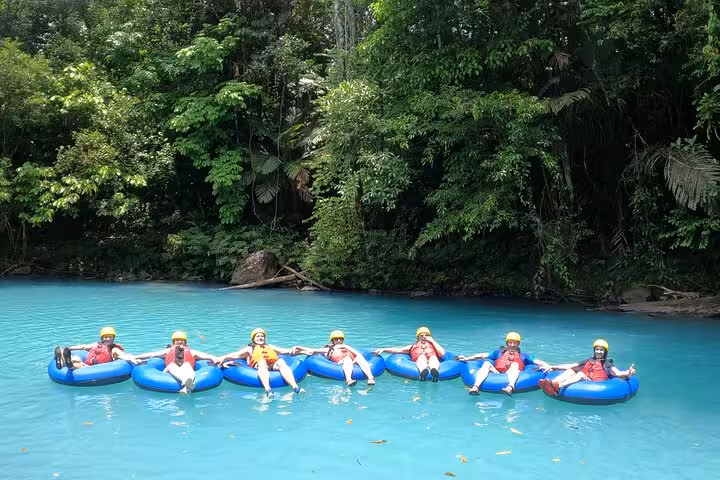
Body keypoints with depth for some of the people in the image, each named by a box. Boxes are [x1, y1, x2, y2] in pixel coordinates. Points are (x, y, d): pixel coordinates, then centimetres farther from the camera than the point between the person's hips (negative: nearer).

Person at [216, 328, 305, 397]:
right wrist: (223, 358, 0)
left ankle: (296, 388, -51)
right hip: (259, 366, -2)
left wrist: (292, 351, 5)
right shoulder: (250, 348, 32)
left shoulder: (270, 347, 39)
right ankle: (267, 390, -61)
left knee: (281, 361, -31)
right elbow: (236, 355, 17)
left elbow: (284, 350, 26)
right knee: (262, 361, -36)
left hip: (274, 365, 2)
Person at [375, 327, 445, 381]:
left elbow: (442, 353, 15)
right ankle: (423, 371, -67)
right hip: (419, 363, 0)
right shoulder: (413, 346, 35)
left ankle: (434, 371, -69)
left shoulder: (433, 344, 35)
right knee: (422, 356, -34)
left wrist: (432, 341, 20)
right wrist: (383, 349, 11)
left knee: (433, 357, -34)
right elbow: (398, 350, 23)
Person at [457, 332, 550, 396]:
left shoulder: (523, 356, 28)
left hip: (510, 377, -1)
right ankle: (475, 387, -47)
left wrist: (548, 366, -5)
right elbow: (482, 355, 21)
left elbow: (539, 362, 17)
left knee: (515, 364, -29)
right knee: (486, 363, -23)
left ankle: (510, 387, -59)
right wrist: (467, 359, 10)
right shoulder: (499, 352, 31)